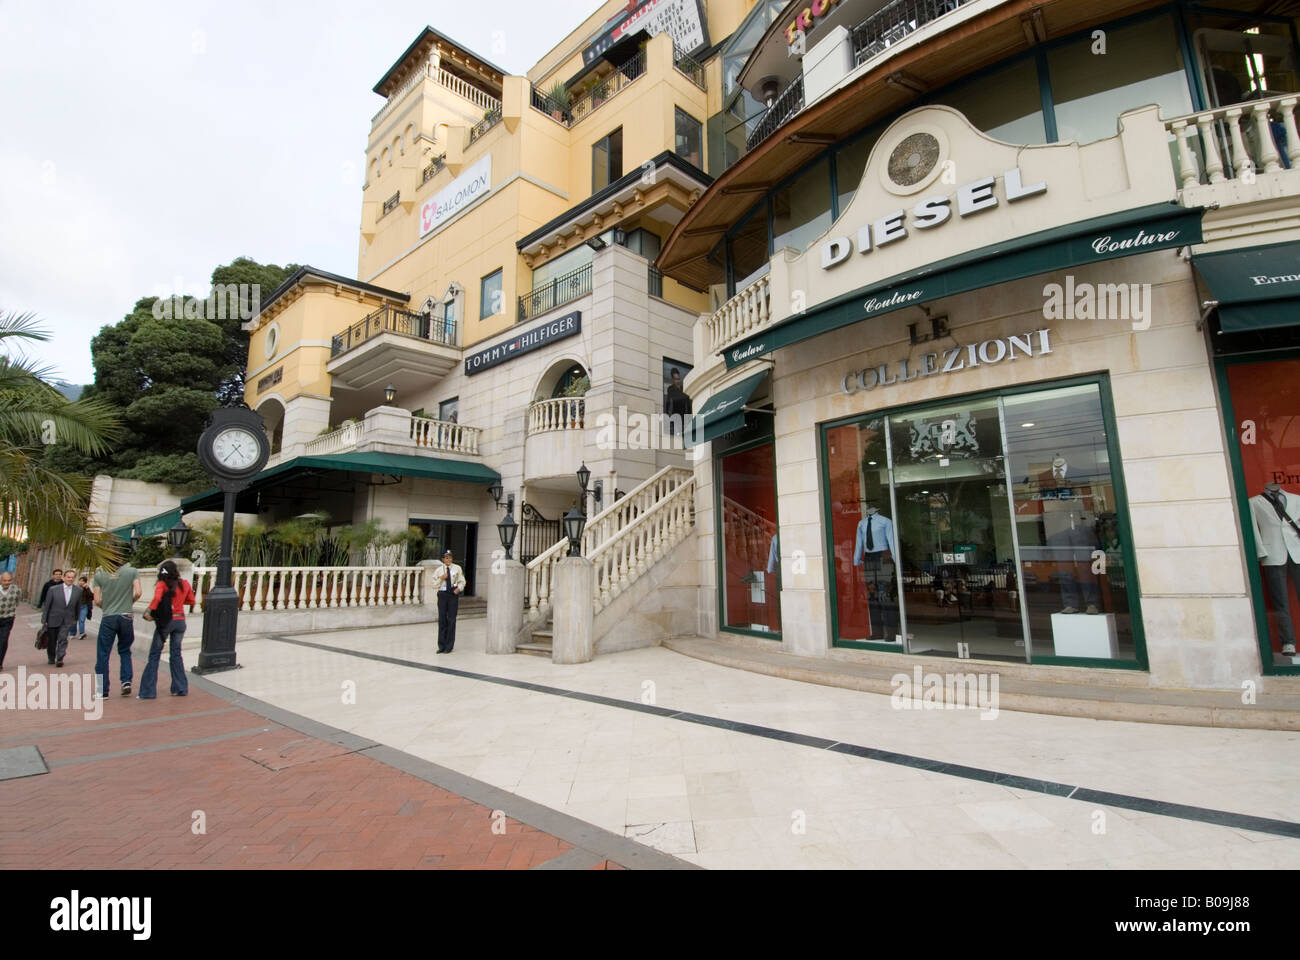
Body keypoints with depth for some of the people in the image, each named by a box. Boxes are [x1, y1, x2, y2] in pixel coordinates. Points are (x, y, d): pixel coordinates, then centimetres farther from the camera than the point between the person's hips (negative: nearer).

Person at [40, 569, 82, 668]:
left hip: (68, 621, 0)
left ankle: (59, 659, -9)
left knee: (63, 639, -14)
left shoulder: (78, 590, -2)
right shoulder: (53, 590, -8)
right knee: (52, 641, 11)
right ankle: (51, 658, 32)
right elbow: (46, 606, -3)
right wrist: (44, 620, -3)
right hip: (53, 620, 0)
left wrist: (75, 619, 15)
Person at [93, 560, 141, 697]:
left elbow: (97, 601, 1)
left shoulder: (99, 575, 2)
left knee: (103, 654, 7)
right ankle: (126, 681, 3)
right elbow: (138, 593, -7)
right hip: (126, 617, 0)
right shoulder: (132, 571, -1)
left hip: (108, 618, 0)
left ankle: (103, 690, 10)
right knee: (125, 651, 16)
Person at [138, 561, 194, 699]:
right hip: (180, 621, 4)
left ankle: (148, 691, 7)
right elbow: (191, 601, 13)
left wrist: (150, 610, -13)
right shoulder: (185, 584, 3)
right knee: (176, 654, 13)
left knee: (154, 655, 6)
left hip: (165, 621, -4)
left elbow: (157, 598, -26)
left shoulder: (162, 584, -8)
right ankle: (180, 688, 15)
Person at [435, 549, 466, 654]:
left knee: (451, 619, -1)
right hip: (442, 594, 1)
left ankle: (449, 646, 7)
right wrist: (441, 578, -10)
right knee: (442, 620, 4)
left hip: (453, 594, -1)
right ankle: (441, 646, 14)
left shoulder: (457, 568, 4)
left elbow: (462, 581, 10)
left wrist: (459, 588, -9)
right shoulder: (439, 570, 5)